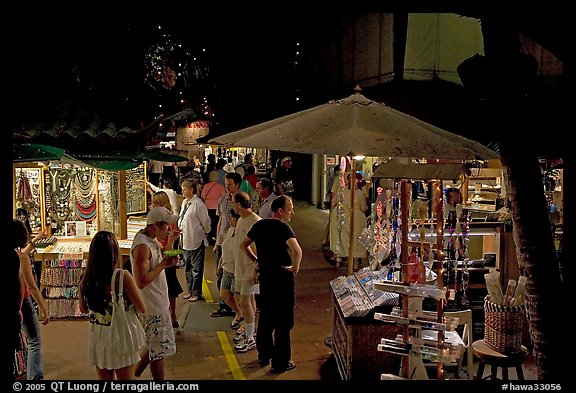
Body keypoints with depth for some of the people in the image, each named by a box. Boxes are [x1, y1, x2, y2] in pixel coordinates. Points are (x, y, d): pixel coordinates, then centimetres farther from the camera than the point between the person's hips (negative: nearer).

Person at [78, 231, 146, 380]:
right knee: (126, 378, 11)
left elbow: (83, 309, 10)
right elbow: (142, 309, -13)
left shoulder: (85, 279, -6)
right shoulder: (122, 276, -21)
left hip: (97, 335, 5)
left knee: (105, 378, 20)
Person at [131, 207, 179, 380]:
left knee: (155, 346, 23)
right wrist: (163, 264, -23)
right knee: (159, 350, 5)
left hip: (158, 303, 10)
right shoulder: (142, 246, -25)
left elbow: (162, 257, 19)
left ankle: (135, 374, 35)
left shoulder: (152, 240, 5)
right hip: (152, 308, -10)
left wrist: (170, 242, 3)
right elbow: (141, 281, -30)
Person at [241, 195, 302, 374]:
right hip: (282, 278, -7)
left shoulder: (259, 225, 4)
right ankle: (280, 363, 11)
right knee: (283, 322, 4)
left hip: (264, 276, 7)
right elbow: (297, 250, -32)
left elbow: (243, 246, 14)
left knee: (265, 318, 19)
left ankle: (264, 355, 31)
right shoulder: (283, 227, -17)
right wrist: (295, 267, -17)